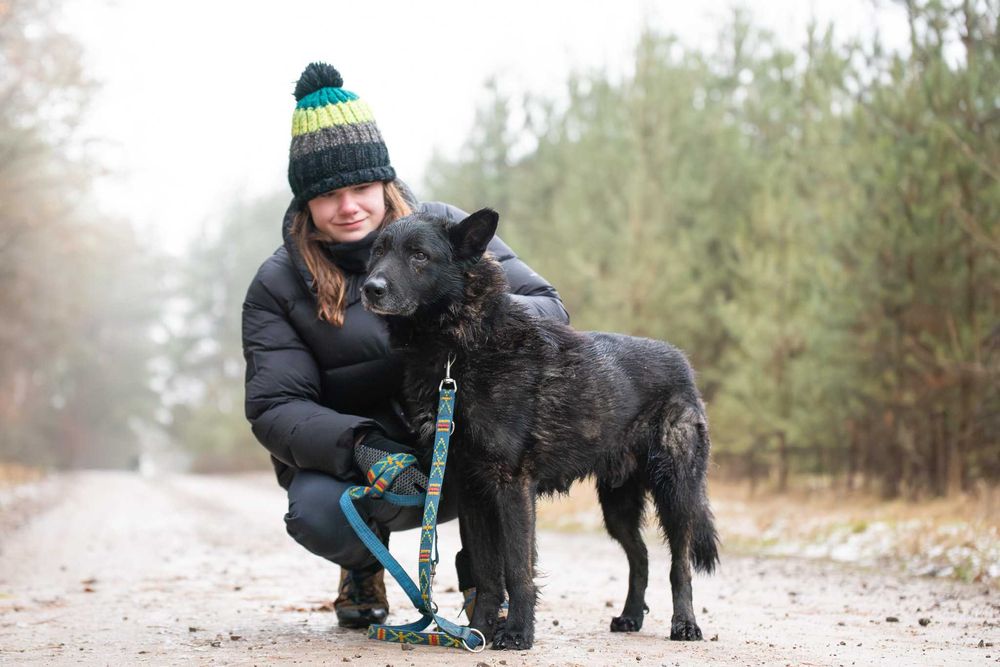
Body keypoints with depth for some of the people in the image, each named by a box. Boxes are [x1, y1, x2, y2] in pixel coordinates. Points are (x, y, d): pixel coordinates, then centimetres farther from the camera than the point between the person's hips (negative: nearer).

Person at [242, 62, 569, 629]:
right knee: (316, 511, -34)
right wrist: (359, 446, -33)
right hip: (346, 459, -1)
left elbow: (549, 307, -7)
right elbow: (274, 406, -13)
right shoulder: (279, 285, -6)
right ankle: (364, 565, 7)